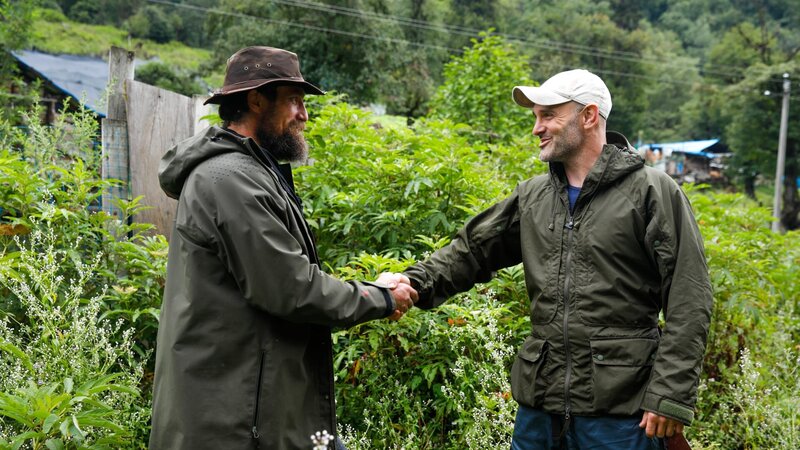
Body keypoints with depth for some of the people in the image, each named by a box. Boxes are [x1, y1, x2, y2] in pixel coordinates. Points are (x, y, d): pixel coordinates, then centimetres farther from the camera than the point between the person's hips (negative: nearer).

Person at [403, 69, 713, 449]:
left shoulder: (652, 192, -6)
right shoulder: (532, 196, 11)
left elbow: (688, 303, -9)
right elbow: (472, 250, 13)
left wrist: (671, 396, -13)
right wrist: (417, 282, -6)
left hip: (619, 408, -5)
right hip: (539, 403, 5)